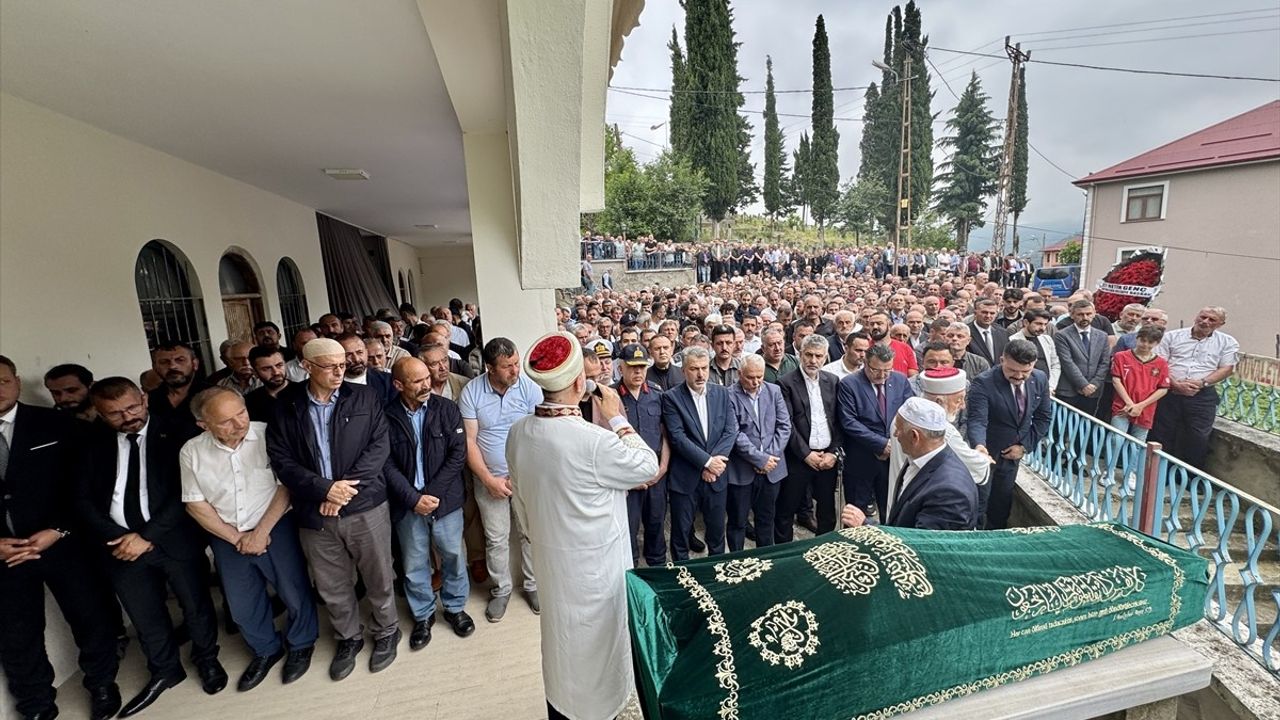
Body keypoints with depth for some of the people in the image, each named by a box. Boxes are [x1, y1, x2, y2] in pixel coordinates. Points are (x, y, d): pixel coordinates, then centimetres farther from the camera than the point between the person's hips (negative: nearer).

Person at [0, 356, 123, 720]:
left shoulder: (55, 424, -4)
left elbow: (79, 483, -4)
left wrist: (57, 530, -14)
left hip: (62, 542, -1)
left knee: (91, 618, 11)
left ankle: (102, 686, 34)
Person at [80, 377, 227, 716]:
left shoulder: (173, 435, -9)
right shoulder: (93, 444, 2)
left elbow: (184, 492, -13)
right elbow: (84, 499, 2)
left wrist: (147, 536, -16)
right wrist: (119, 537, -10)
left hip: (175, 540, -3)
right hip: (121, 545, 3)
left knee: (196, 606, 13)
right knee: (145, 616, 19)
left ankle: (207, 659, 38)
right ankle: (164, 671, 42)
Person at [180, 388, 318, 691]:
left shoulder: (269, 435, -17)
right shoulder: (191, 451, -7)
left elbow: (286, 486, -12)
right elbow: (195, 504, -1)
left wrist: (261, 532, -14)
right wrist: (236, 538, -7)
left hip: (276, 528, -3)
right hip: (227, 538, 3)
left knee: (294, 592, 9)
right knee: (242, 604, 19)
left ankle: (301, 644, 37)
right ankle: (266, 650, 44)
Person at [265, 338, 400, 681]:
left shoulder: (365, 398, -3)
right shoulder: (286, 406, 0)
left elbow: (379, 446, -8)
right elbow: (280, 459, -4)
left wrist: (345, 488, -16)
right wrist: (325, 488, -15)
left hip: (366, 507, -1)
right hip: (314, 514, 2)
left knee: (378, 579, 12)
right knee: (332, 587, 17)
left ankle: (386, 632, 37)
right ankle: (348, 638, 42)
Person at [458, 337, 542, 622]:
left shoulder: (530, 387, -12)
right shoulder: (471, 392, -9)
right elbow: (469, 441, -7)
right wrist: (489, 479, -11)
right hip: (489, 479, 1)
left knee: (530, 534, 11)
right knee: (496, 539, 13)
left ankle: (532, 585, 32)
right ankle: (501, 589, 34)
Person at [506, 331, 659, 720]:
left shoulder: (517, 432, -9)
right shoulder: (594, 441, -31)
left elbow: (519, 498, 4)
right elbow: (648, 466, -14)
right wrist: (618, 419, -8)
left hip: (549, 554, 7)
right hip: (595, 559, -6)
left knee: (559, 638, 27)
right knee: (595, 642, 18)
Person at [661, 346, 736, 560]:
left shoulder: (722, 393, 4)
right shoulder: (671, 397, -8)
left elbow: (731, 430, -1)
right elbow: (677, 437, -15)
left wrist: (714, 462, -13)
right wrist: (707, 461, -18)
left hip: (716, 475, 3)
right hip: (684, 478, -3)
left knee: (717, 530, 17)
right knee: (681, 532, 10)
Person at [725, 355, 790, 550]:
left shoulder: (774, 391, 4)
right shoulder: (729, 396, -12)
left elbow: (784, 426, 2)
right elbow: (735, 434, -16)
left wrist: (770, 456, -8)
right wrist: (760, 459, -16)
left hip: (771, 468, 4)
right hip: (741, 470, -4)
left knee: (766, 519, 19)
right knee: (737, 522, 9)